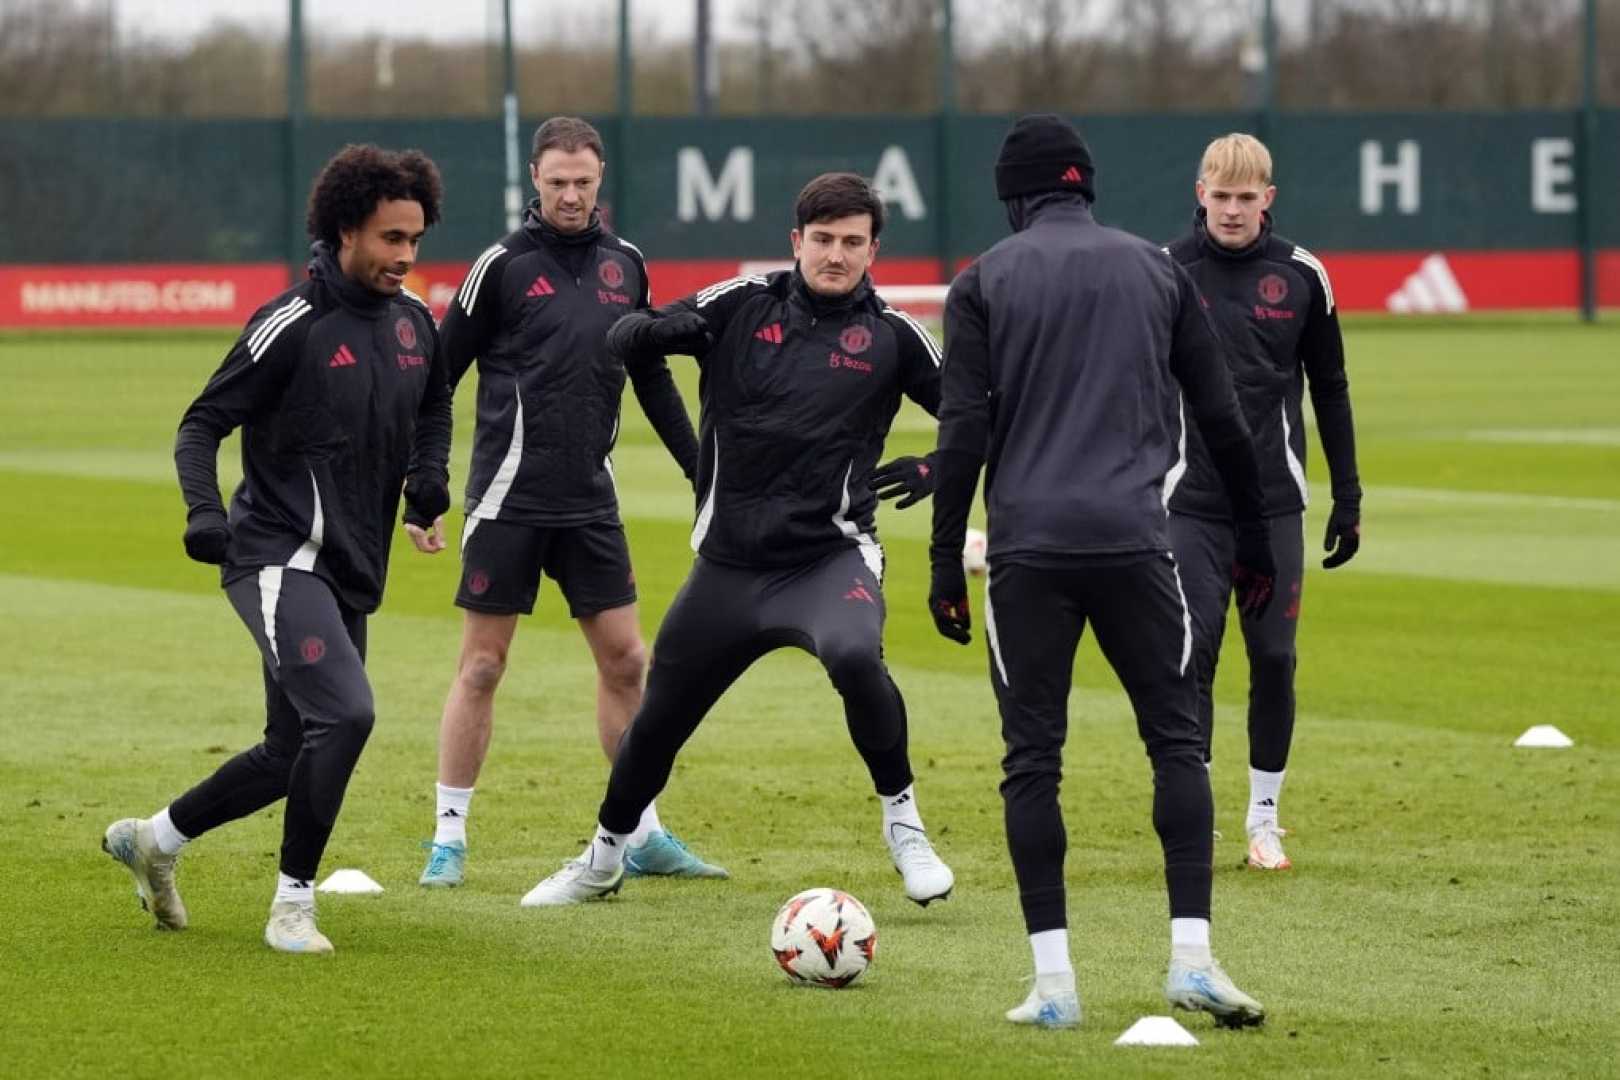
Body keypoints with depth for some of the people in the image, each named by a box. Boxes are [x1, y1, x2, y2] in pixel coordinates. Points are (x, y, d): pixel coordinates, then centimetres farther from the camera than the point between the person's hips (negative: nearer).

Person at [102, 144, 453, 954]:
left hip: (350, 576, 8)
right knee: (343, 714, -24)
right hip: (279, 559, -8)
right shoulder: (291, 326, -12)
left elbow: (432, 410, 28)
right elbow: (203, 423, -8)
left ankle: (155, 838, 33)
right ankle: (294, 904, -12)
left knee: (294, 753, 12)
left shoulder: (414, 323, 8)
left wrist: (429, 485, 8)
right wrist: (204, 511, -25)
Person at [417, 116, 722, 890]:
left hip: (590, 500, 4)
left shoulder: (624, 265, 8)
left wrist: (703, 473, 17)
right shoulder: (504, 266, -6)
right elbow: (437, 374, -3)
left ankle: (643, 836, 15)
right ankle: (448, 839, 7)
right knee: (481, 665, 0)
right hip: (509, 499, -4)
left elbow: (652, 379, 18)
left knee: (624, 660, 6)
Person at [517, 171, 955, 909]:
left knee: (854, 658, -34)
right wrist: (655, 327, -25)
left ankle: (903, 823, -13)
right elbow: (622, 341, -3)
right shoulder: (740, 307, 0)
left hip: (831, 556, -3)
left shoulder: (891, 335, -3)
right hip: (730, 563, 3)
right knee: (659, 716, 12)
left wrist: (934, 470, -13)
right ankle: (603, 860, 38)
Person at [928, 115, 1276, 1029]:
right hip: (1134, 541, 1)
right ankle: (1193, 957, -1)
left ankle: (1053, 980, 1)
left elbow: (964, 431, -1)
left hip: (1028, 549, -1)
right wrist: (1255, 541, 21)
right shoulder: (1156, 270, 11)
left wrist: (945, 565, 3)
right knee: (1176, 739, 10)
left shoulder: (986, 282, 6)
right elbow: (1223, 420, 12)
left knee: (1032, 756, 5)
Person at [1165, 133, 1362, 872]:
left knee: (1274, 659, 5)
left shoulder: (1300, 276, 1)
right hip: (1189, 506, -1)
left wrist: (1348, 499, 8)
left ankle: (1264, 818, 18)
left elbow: (1330, 390, 9)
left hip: (1275, 505, 1)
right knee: (1192, 658, -6)